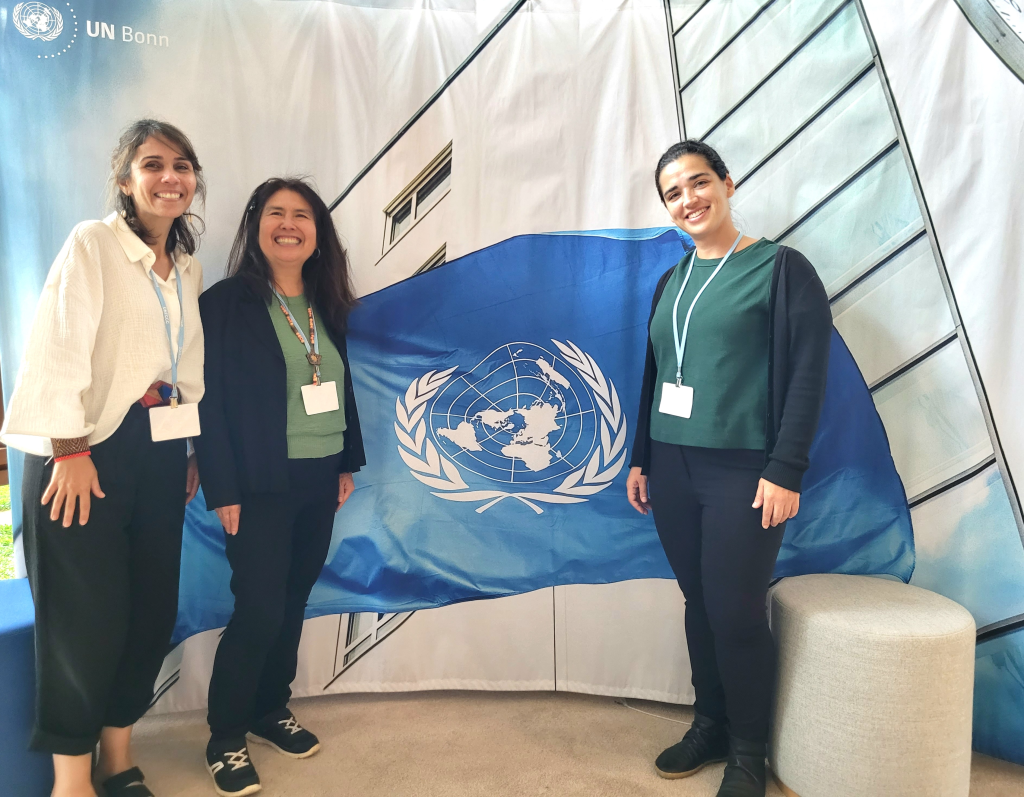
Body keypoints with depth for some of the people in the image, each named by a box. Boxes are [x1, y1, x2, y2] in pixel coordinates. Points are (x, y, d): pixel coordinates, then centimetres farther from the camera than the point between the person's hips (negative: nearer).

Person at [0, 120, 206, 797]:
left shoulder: (189, 268, 15)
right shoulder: (93, 244, -4)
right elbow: (61, 347, -11)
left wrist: (195, 451, 15)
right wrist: (69, 449, -15)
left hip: (162, 452, 6)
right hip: (90, 447, -6)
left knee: (154, 609, 8)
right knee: (88, 617, -2)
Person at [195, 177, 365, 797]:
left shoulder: (325, 306, 8)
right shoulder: (226, 303, -8)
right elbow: (211, 400, -11)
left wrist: (347, 463, 11)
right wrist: (223, 489, -14)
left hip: (319, 482, 5)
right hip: (260, 485, -5)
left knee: (292, 604, 15)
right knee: (259, 611, -2)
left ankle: (271, 711, 34)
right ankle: (226, 738, 19)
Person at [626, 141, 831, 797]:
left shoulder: (780, 267, -3)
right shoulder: (671, 282, 14)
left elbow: (808, 375, -8)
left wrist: (786, 470, -13)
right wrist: (640, 459, 15)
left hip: (743, 471, -5)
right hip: (672, 470, 5)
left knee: (736, 612, -1)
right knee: (699, 603, 11)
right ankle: (710, 725, 30)